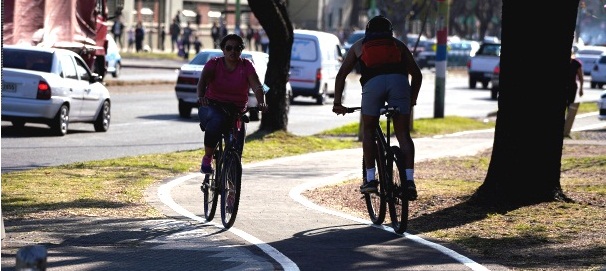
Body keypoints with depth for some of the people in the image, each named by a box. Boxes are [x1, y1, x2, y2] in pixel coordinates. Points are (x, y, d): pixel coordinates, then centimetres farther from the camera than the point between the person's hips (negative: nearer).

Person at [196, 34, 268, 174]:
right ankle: (207, 158, -21)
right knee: (216, 120, -37)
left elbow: (257, 86, -13)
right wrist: (201, 96, -41)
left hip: (236, 111, 2)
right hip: (212, 107, -2)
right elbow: (203, 80, -18)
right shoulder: (214, 63, -1)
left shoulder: (246, 65, 1)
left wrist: (261, 102, -34)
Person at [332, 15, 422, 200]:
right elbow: (417, 74, 26)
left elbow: (341, 75, 24)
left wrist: (337, 102, 26)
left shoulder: (359, 46, 32)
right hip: (399, 81, 1)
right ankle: (409, 180, -7)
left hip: (373, 83, -1)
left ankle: (371, 178, 8)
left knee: (369, 131, 16)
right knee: (403, 134, 6)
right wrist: (412, 100, 35)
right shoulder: (398, 45, 32)